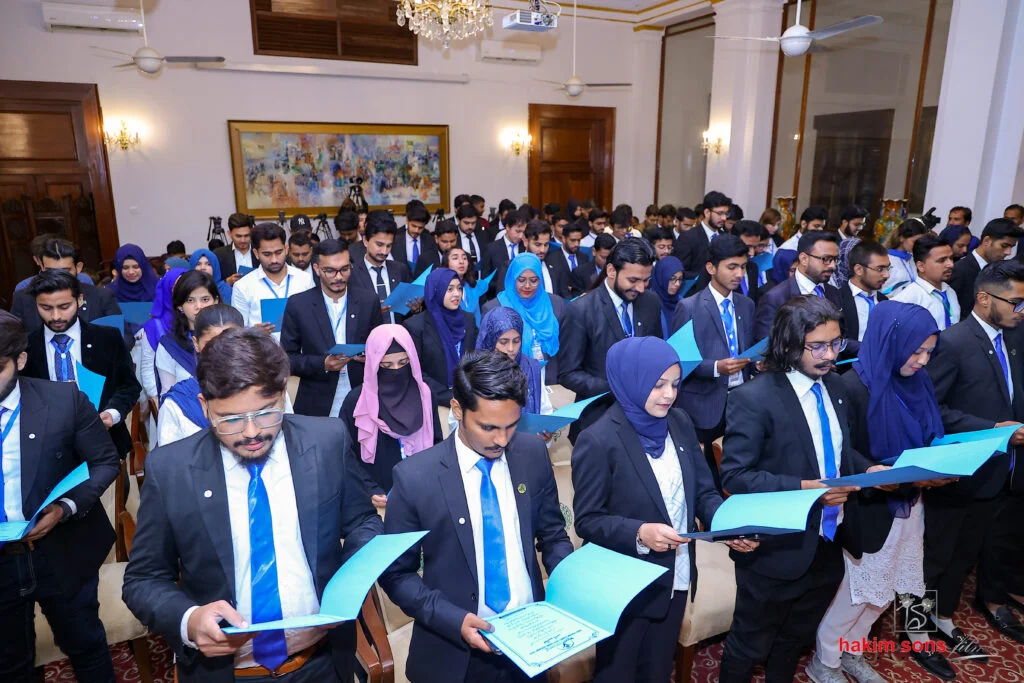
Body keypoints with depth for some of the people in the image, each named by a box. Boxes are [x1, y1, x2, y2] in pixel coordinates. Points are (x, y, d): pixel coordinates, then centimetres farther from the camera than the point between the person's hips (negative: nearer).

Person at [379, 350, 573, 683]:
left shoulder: (534, 454, -8)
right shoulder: (414, 477, -18)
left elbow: (552, 534, 4)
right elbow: (397, 573, -9)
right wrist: (454, 620, -19)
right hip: (456, 652, -3)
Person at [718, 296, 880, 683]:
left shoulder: (834, 386, 1)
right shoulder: (753, 399, -23)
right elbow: (736, 476, -22)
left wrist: (868, 469, -5)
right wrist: (803, 488, -29)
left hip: (829, 544, 7)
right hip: (778, 550, -7)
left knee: (796, 638, 28)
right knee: (751, 644, 15)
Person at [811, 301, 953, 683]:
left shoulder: (915, 381, -1)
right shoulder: (854, 388, -23)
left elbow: (926, 439, 10)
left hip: (908, 504, 7)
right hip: (870, 508, -7)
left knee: (882, 590, 17)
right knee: (858, 589, 7)